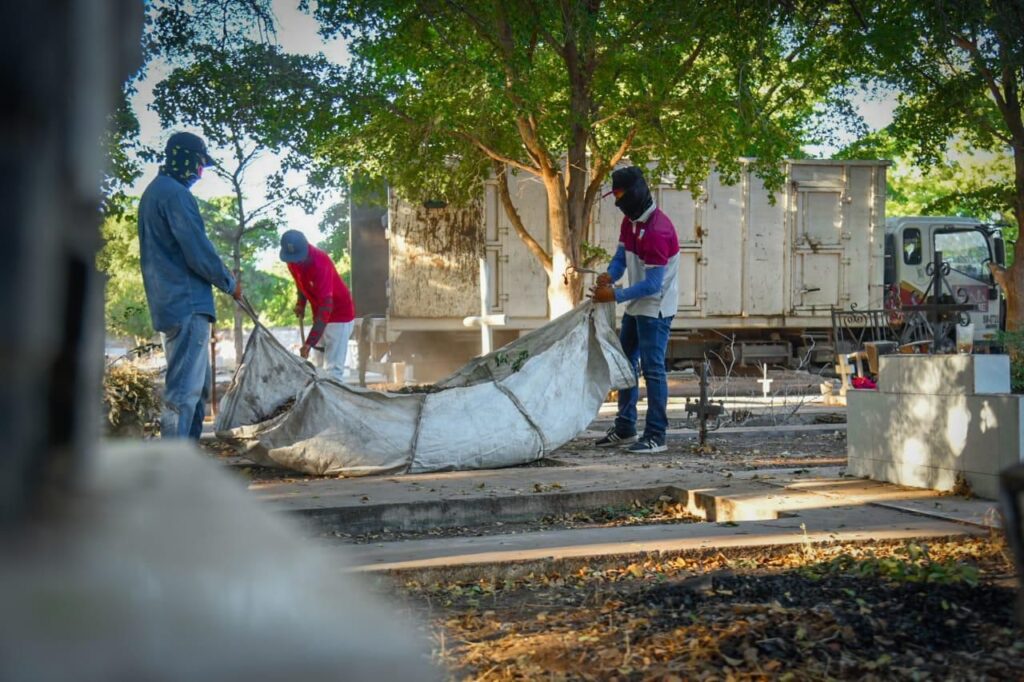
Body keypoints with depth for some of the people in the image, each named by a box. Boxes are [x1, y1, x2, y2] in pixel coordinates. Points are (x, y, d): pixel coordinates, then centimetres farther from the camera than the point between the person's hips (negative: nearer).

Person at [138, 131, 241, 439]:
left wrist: (221, 280, 20)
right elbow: (199, 253, -18)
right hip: (188, 304, -10)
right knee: (184, 390, -10)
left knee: (199, 386, 17)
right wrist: (230, 284, -2)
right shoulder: (176, 194, -13)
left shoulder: (153, 193, 19)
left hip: (169, 303, 10)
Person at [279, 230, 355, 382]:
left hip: (339, 314, -8)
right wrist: (301, 302, -2)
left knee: (333, 369, -16)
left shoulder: (320, 264, -33)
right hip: (319, 315, 8)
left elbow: (326, 306, -39)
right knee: (318, 366, 12)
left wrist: (309, 343, -44)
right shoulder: (293, 259, -9)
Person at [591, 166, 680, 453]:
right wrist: (610, 274, -12)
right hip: (636, 306, 10)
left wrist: (615, 295, -26)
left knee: (653, 369, -7)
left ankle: (656, 436, 0)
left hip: (656, 308, -10)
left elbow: (652, 284, -26)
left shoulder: (657, 230, -26)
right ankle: (624, 429, 27)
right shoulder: (630, 221, 4)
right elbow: (621, 256, 10)